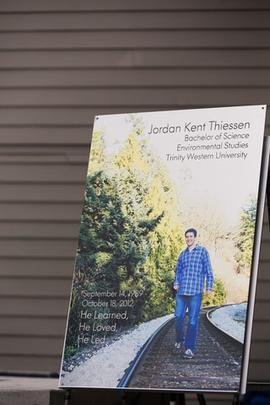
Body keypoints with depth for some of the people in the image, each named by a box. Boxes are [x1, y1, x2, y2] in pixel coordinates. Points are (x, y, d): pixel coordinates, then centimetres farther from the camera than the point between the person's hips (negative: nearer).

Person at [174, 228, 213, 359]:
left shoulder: (202, 251, 3)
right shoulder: (183, 254, 15)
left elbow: (208, 270, 2)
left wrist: (209, 286, -4)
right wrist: (176, 283, 4)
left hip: (195, 291, -4)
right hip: (182, 291, 4)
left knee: (193, 320, -3)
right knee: (178, 317, 2)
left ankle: (190, 348, 0)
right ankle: (179, 340, 25)